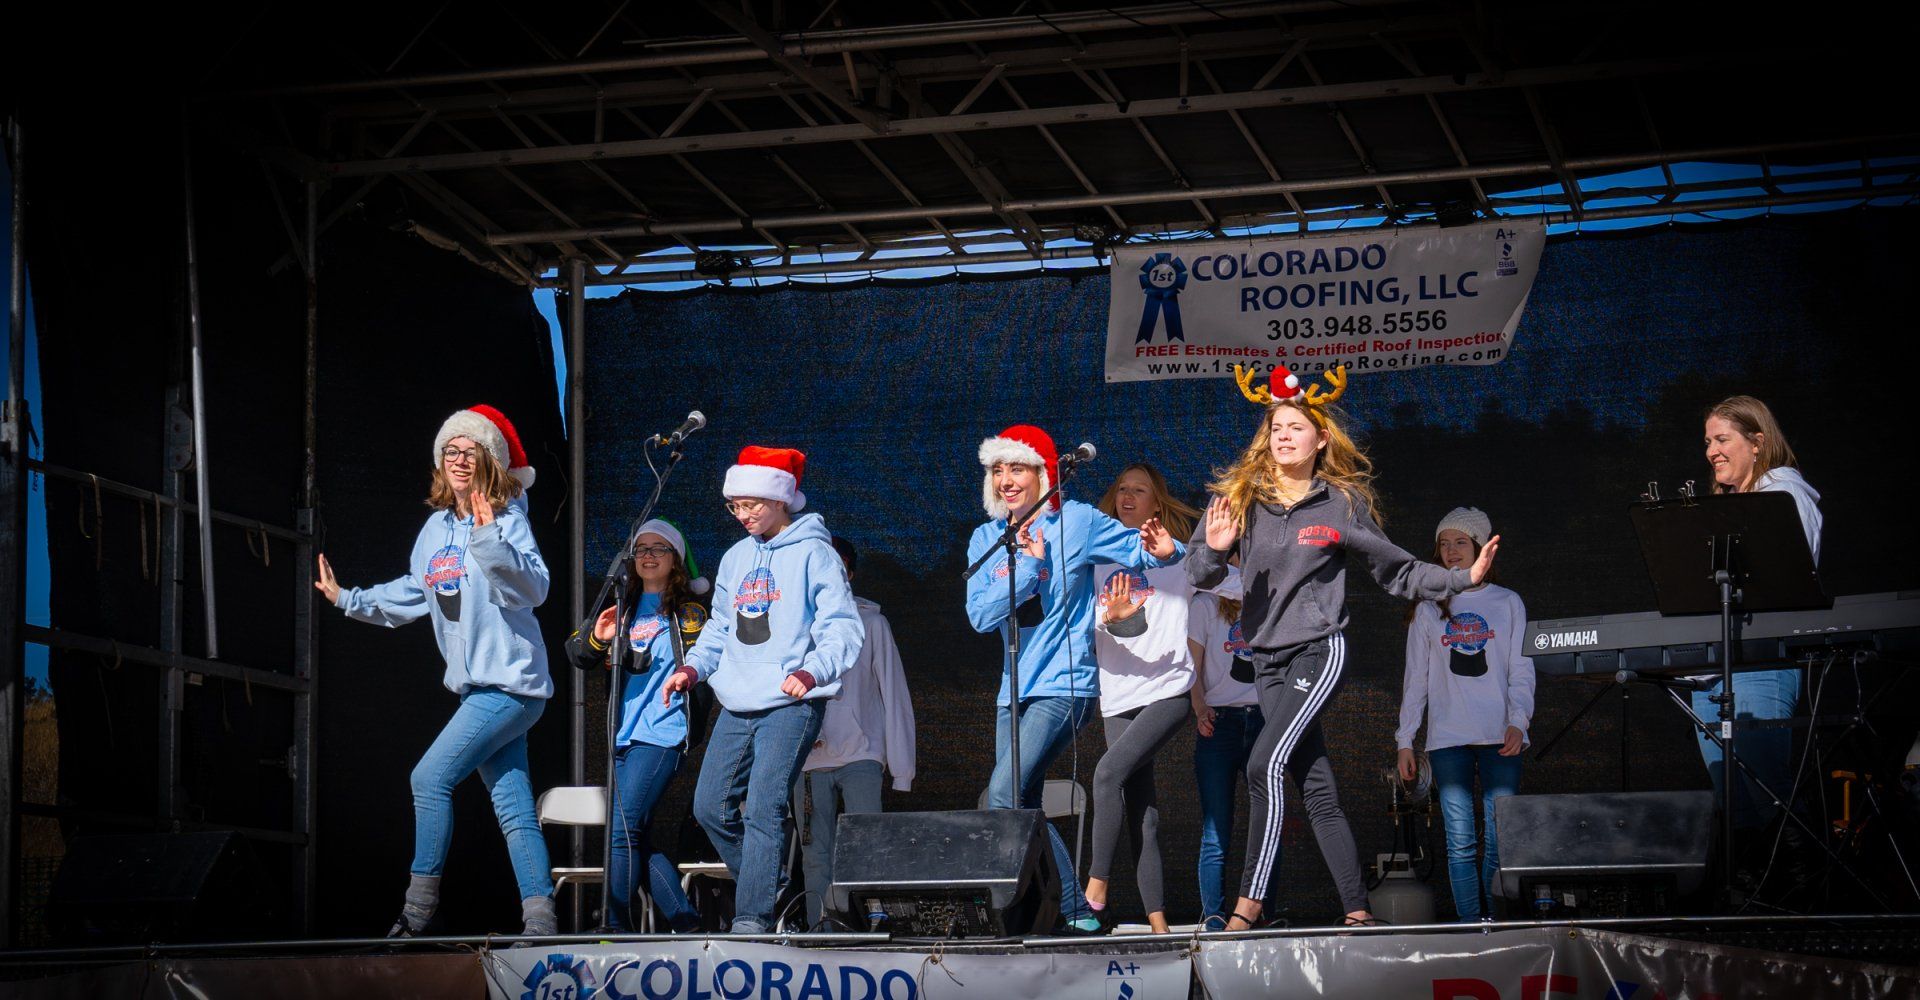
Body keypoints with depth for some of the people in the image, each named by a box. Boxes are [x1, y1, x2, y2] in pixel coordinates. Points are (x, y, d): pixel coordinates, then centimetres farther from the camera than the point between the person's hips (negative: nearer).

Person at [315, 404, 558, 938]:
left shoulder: (508, 519, -11)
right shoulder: (436, 527, 12)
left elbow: (533, 588, -27)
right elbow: (412, 594, 28)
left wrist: (489, 539, -37)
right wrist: (348, 599, 27)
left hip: (509, 684, -8)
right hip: (478, 688, 8)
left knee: (430, 777, -14)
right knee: (514, 809, 6)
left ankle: (420, 909, -7)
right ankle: (540, 920, 7)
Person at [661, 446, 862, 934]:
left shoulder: (813, 554, -3)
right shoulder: (736, 558, 18)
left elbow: (842, 627, -10)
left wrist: (811, 672, -26)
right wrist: (692, 666, 7)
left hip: (791, 703, -7)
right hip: (737, 706, 7)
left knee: (764, 810, -15)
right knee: (710, 807, 4)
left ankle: (752, 919, -13)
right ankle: (763, 890, 21)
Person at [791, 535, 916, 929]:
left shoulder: (870, 622, 7)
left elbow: (894, 694, 5)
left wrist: (901, 767, -1)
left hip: (859, 753, -2)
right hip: (808, 759, 2)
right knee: (815, 858, 3)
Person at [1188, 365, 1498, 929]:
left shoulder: (1343, 504, 2)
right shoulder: (1239, 497, 6)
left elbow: (1397, 570, 12)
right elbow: (1200, 576, 2)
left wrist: (1464, 578, 2)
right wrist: (1214, 549, -20)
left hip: (1320, 650, -3)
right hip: (1267, 659, 3)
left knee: (1266, 763, -21)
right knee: (1317, 791, 5)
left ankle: (1249, 906, -20)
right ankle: (1358, 910, 12)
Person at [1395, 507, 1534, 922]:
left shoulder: (1508, 603, 11)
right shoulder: (1429, 610, 14)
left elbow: (1521, 671, 6)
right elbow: (1416, 680, 13)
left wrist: (1517, 722, -10)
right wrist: (1405, 741, 5)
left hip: (1500, 737, -1)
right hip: (1448, 739, 1)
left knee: (1500, 839, -6)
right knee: (1460, 839, -7)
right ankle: (1469, 925, -6)